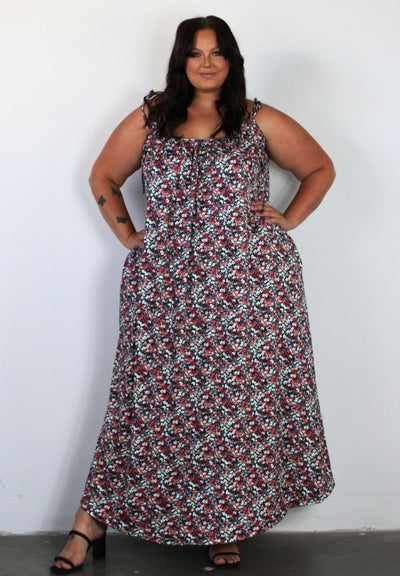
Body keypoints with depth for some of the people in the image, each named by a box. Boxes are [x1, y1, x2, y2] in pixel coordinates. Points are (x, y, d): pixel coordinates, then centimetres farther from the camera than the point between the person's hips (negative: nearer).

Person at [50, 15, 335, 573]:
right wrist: (128, 235, 9)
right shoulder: (148, 119, 10)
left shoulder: (261, 122, 7)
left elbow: (321, 169, 17)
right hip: (166, 286, 0)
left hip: (251, 285, 0)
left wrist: (289, 220, 5)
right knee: (151, 400, 0)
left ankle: (226, 526, 16)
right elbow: (103, 177, 19)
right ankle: (93, 521, 10)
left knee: (242, 400, 2)